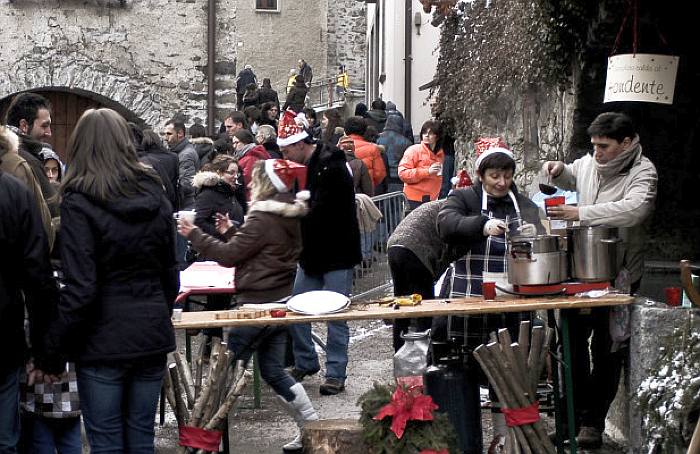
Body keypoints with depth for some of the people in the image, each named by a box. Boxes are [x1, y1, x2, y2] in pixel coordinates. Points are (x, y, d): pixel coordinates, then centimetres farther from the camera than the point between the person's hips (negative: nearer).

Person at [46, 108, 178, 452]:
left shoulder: (79, 203, -11)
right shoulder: (154, 195, 5)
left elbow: (80, 288, -16)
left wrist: (54, 344, -7)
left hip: (103, 341, -5)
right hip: (152, 334, 5)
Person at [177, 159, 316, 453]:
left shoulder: (263, 219, -19)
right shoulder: (289, 217, 9)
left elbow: (229, 256, -16)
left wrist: (195, 235, -9)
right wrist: (230, 232, 17)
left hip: (258, 303, -9)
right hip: (280, 301, 9)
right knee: (273, 371, 17)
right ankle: (311, 428, 18)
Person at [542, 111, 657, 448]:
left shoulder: (642, 172, -13)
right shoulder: (589, 163, 6)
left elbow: (634, 209, -33)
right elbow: (571, 178, 29)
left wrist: (581, 213, -34)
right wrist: (559, 170, 5)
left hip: (617, 275, -6)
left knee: (607, 351, 3)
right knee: (572, 341, 9)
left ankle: (594, 421, 15)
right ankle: (576, 414, 22)